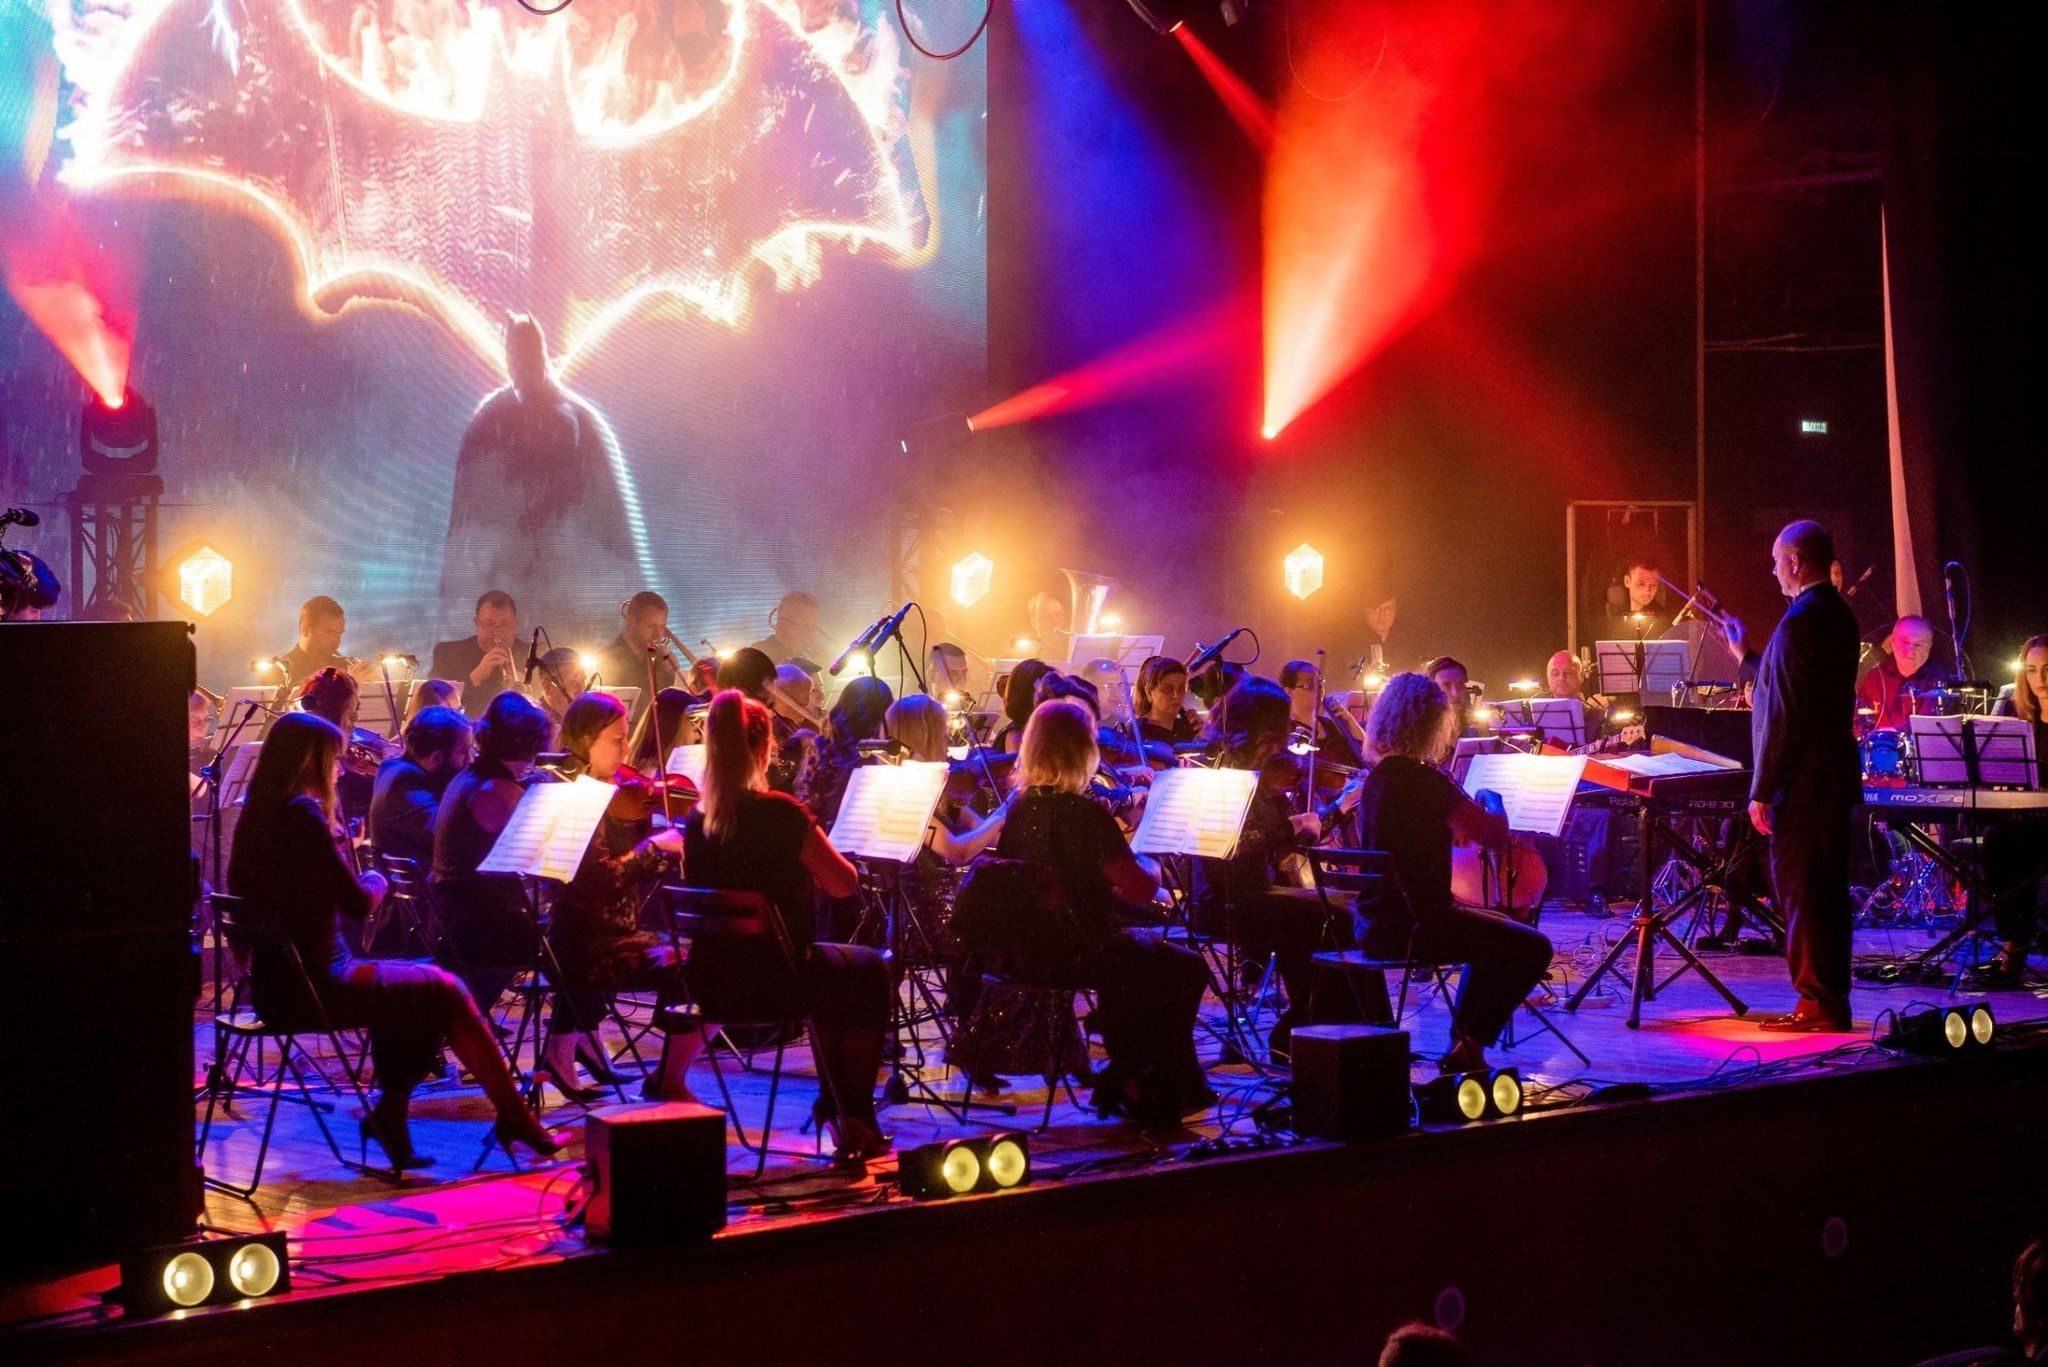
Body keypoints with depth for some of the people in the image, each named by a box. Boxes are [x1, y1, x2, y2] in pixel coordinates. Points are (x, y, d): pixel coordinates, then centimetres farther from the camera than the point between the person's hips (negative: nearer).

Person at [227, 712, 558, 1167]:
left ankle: (389, 1113, 19)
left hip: (277, 981, 9)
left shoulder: (258, 814, 8)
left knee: (416, 984, 24)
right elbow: (358, 903, -16)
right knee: (443, 990, 6)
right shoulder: (302, 814, -18)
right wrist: (376, 881, 4)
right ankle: (514, 1117, 15)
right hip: (314, 987, -9)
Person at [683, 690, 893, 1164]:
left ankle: (835, 1106, 40)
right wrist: (812, 843, 9)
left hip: (711, 983, 6)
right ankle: (855, 1119, 25)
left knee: (832, 968, 33)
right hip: (773, 978, -6)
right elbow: (845, 884, -8)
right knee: (869, 970, 22)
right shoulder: (780, 813, -19)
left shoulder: (696, 822, 0)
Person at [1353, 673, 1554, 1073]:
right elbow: (1496, 835, -18)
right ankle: (1469, 1047, 5)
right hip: (1414, 927, -9)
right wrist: (1494, 807, 3)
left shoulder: (1377, 777, 8)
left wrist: (1460, 825, 12)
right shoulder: (1424, 780, -19)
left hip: (1376, 925, 9)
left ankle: (1464, 1044, 29)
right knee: (1532, 948, 2)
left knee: (1493, 932, 30)